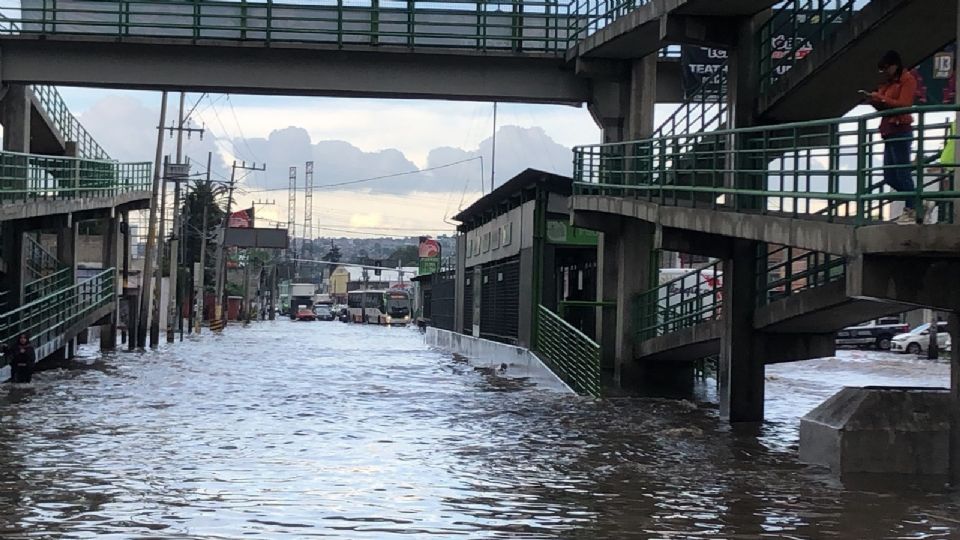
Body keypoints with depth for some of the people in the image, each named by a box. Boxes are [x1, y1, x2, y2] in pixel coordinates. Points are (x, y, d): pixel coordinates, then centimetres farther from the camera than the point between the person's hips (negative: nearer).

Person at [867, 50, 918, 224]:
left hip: (900, 131, -9)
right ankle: (916, 204, 14)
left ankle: (911, 211, -3)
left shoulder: (907, 79, -4)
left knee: (902, 174, -8)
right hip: (889, 132, 9)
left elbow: (904, 104, -15)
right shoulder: (890, 82, 21)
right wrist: (875, 101, 2)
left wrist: (881, 99, -17)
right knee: (890, 177, 7)